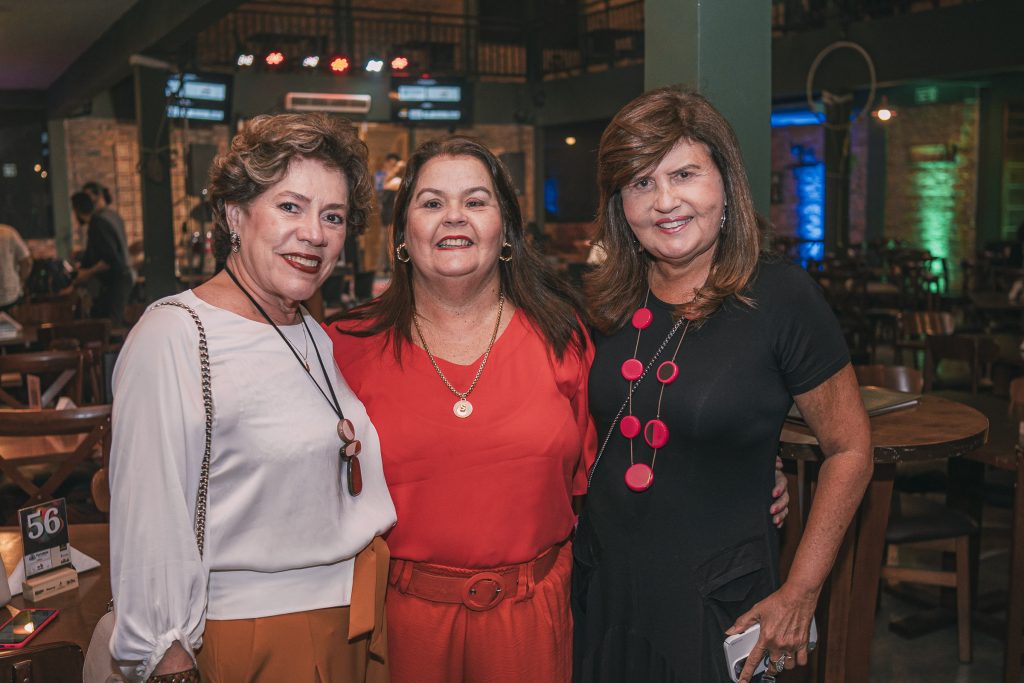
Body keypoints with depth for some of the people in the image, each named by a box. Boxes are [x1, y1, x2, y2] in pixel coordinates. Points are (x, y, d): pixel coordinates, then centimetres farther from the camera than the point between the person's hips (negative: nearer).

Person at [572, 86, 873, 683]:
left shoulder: (780, 297, -14)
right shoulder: (612, 303, 0)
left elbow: (849, 449, -8)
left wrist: (799, 596, -9)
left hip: (720, 605, -4)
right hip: (602, 590, 4)